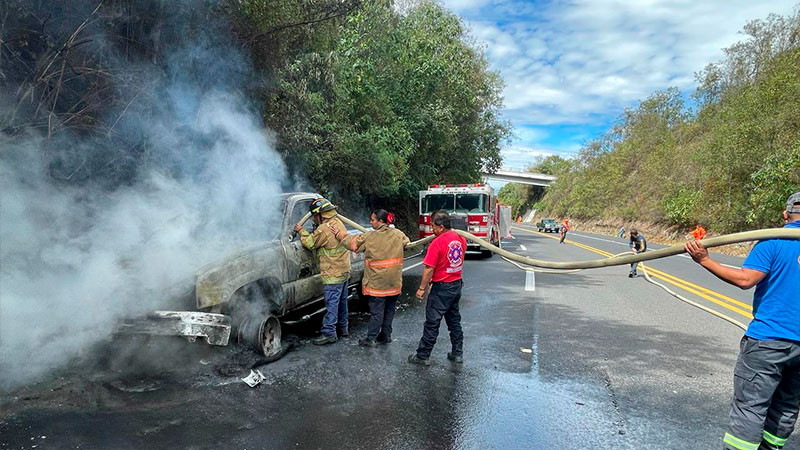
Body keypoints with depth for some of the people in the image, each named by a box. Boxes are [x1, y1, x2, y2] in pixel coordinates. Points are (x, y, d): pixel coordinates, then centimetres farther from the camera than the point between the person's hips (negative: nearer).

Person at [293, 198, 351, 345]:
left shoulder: (324, 229, -21)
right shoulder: (338, 223, 7)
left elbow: (310, 243, -9)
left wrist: (301, 231, 3)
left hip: (333, 275, -9)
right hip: (345, 271, 9)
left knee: (331, 303, -4)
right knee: (342, 301, 17)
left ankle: (329, 333, 2)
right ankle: (343, 328, 28)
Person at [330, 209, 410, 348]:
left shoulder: (369, 237, -13)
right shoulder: (398, 234, -1)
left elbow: (351, 242, -2)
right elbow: (407, 242, 19)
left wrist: (338, 233, 14)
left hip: (377, 283, -4)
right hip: (394, 282, 4)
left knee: (376, 311, 2)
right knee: (389, 310, 16)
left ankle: (370, 339, 9)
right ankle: (386, 335, 26)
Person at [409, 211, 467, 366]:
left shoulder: (437, 243, -20)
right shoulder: (460, 238, 1)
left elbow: (429, 269, -19)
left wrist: (422, 288, -11)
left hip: (441, 288, -7)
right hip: (457, 285, 7)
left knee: (432, 323, 2)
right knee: (454, 320, 18)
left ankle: (423, 356, 12)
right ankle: (458, 353, 25)